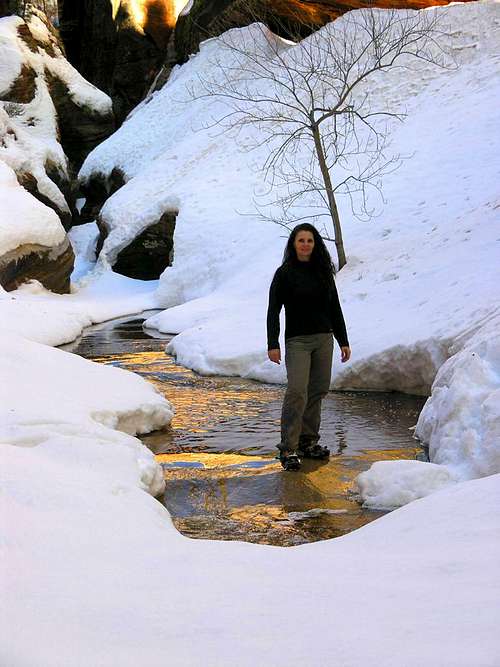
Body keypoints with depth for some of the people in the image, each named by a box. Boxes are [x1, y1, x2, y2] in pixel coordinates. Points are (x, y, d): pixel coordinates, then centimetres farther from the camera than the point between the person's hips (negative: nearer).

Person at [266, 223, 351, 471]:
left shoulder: (323, 272, 11)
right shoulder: (285, 273, -2)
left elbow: (335, 308, 16)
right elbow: (273, 311, -5)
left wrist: (343, 341, 13)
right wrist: (272, 344, -15)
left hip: (324, 339, 5)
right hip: (297, 340, -5)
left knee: (317, 391, 6)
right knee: (297, 391, -15)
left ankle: (308, 442, 17)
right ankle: (288, 449, -13)